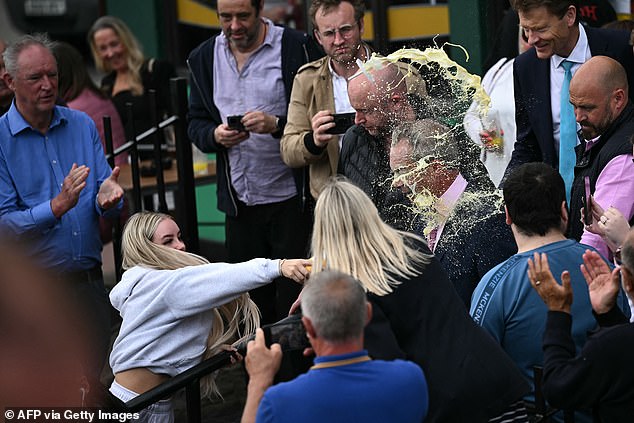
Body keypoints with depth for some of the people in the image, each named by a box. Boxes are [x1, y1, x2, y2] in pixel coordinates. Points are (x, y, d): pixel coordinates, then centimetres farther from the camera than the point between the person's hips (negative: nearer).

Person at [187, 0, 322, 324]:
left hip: (290, 197, -4)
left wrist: (277, 125, -22)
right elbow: (195, 123, 13)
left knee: (293, 296, 0)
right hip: (239, 201, 4)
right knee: (251, 298, 11)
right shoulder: (204, 58, 8)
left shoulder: (296, 48, -6)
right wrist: (215, 135, -8)